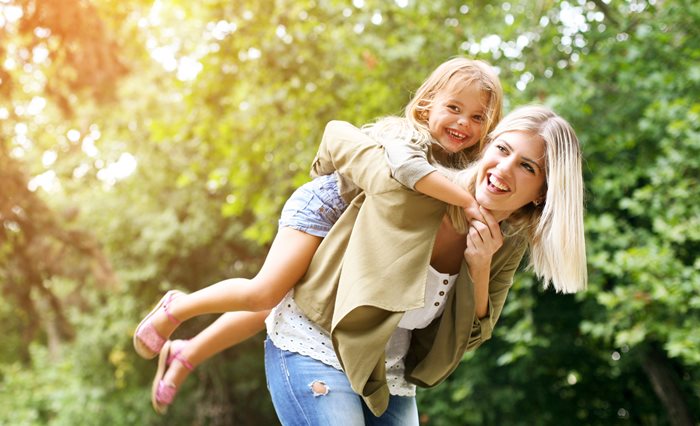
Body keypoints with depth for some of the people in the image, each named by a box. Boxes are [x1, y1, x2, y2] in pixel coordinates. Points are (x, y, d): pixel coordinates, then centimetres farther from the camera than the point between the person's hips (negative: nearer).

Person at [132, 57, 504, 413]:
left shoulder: (460, 162, -1)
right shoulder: (409, 136, -25)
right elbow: (406, 167, -47)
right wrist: (468, 202, -50)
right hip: (323, 207, -8)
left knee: (278, 304, 12)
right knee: (266, 292, -22)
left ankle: (186, 355, 24)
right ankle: (176, 309, 2)